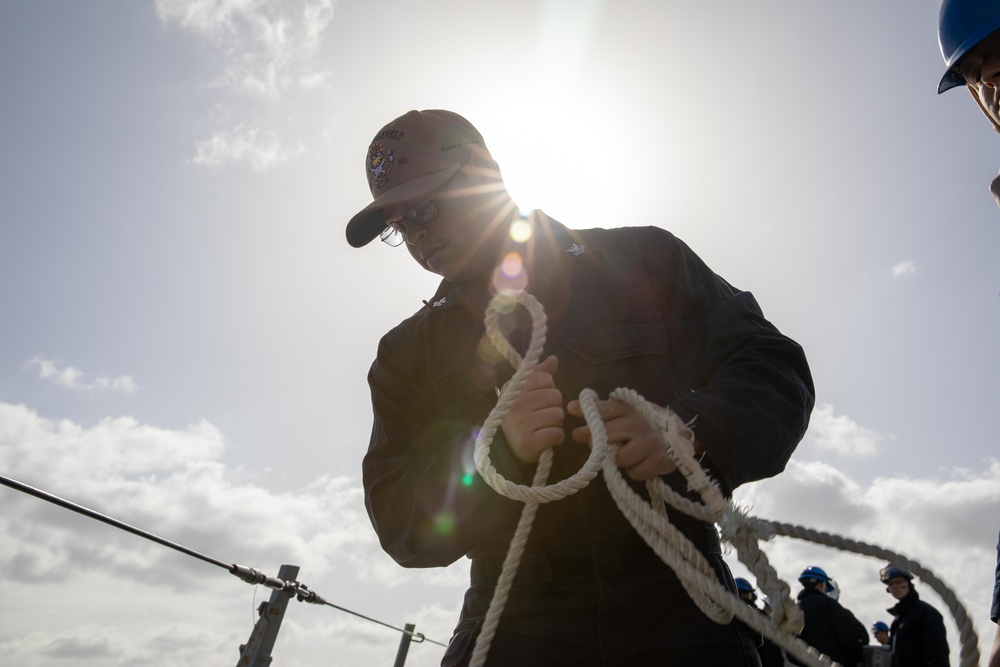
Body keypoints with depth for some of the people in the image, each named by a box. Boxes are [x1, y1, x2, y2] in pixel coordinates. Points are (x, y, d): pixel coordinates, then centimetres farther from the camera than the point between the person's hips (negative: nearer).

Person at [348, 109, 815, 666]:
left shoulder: (639, 259, 1)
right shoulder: (409, 353, 6)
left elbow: (775, 369, 1)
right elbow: (398, 523, -2)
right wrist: (499, 448, -20)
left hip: (677, 609, 0)